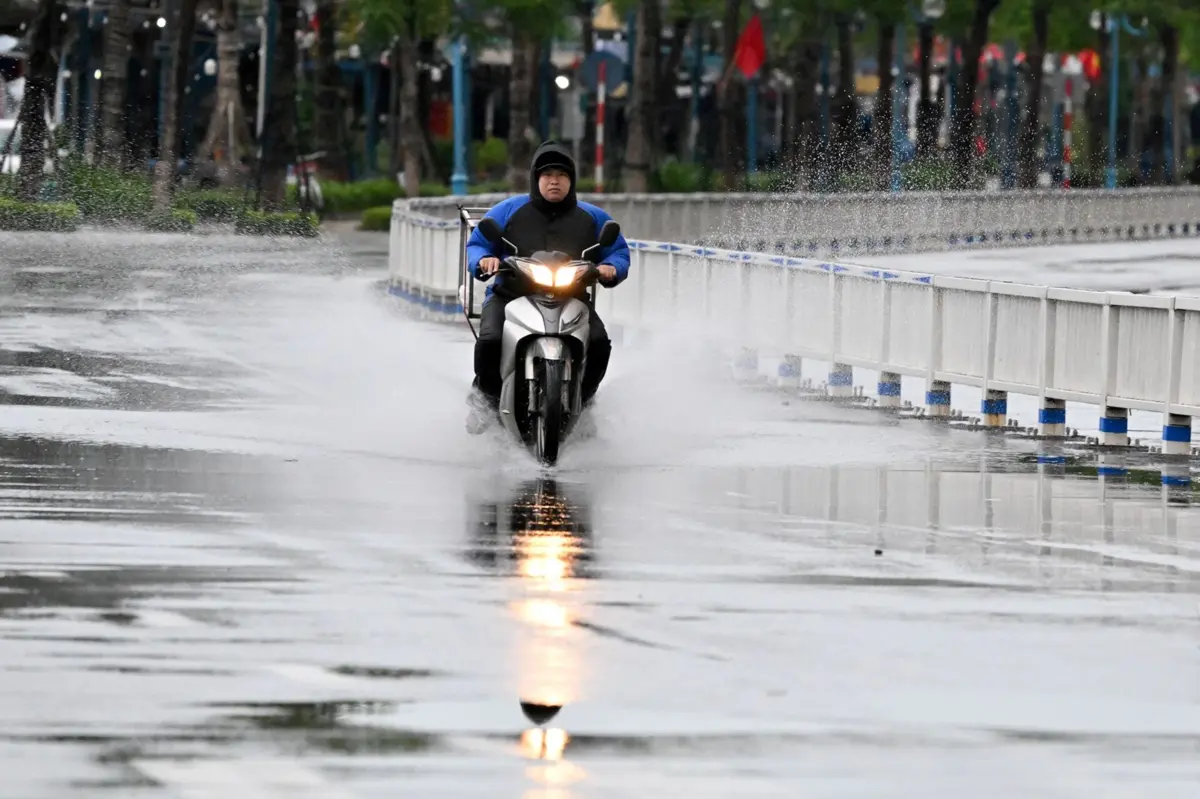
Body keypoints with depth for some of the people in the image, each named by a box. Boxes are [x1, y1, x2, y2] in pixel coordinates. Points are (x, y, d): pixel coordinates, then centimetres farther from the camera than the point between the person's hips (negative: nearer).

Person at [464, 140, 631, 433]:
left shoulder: (593, 219, 11)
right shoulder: (509, 211, 7)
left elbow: (619, 252, 17)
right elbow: (476, 244, 12)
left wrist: (610, 268, -7)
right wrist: (483, 260, -12)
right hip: (510, 296, -1)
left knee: (599, 343, -26)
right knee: (490, 341, -30)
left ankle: (582, 399, 1)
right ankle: (486, 395, 2)